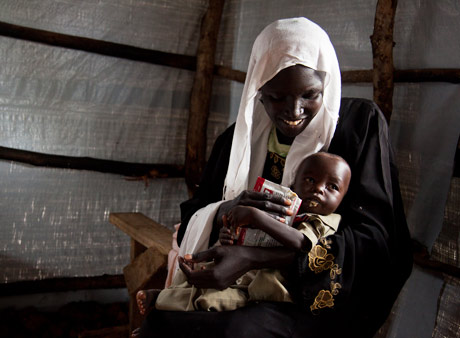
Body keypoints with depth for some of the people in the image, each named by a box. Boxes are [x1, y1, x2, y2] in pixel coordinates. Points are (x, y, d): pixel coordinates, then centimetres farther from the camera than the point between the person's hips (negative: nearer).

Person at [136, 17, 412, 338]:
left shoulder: (360, 123, -5)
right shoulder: (239, 138, 6)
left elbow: (372, 237, -14)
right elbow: (192, 219, 7)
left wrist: (252, 258, -25)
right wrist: (226, 211, -19)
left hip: (322, 298, -3)